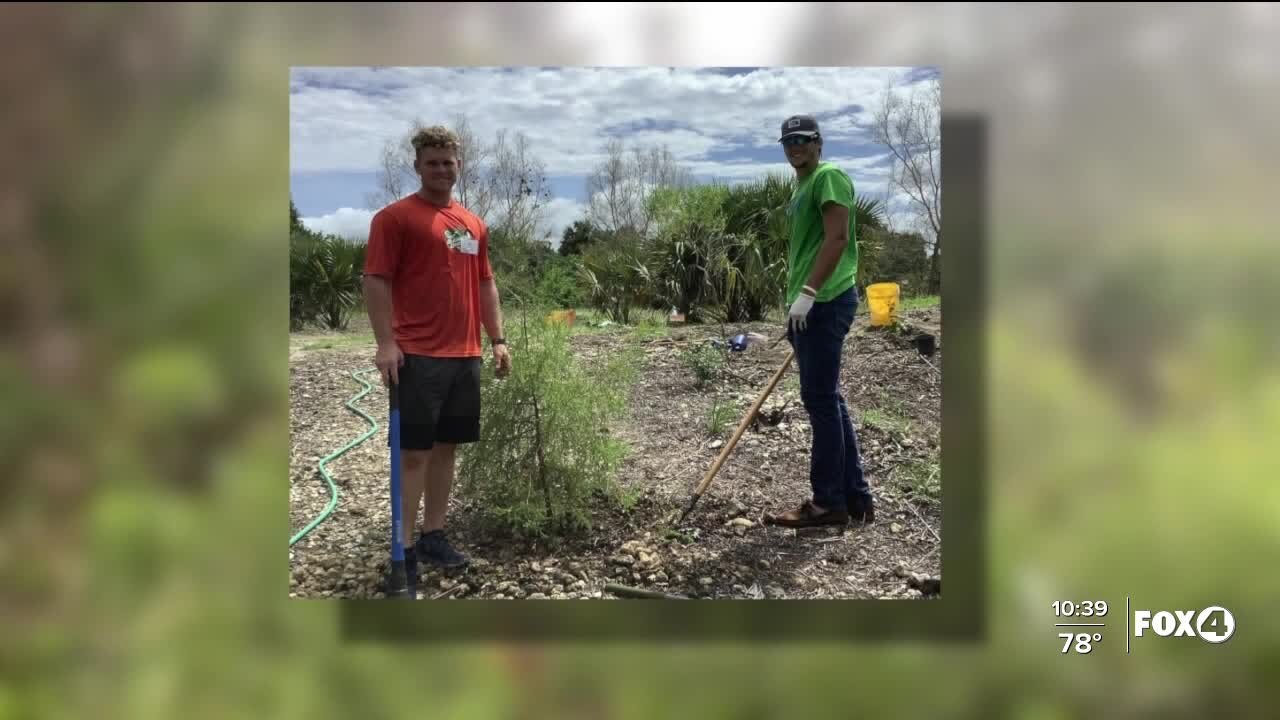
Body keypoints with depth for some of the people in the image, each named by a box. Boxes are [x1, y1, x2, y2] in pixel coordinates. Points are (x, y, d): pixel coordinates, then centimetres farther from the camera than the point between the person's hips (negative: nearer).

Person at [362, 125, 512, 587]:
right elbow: (376, 281, -10)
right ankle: (404, 547, 3)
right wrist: (385, 343, -18)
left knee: (446, 446, 12)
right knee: (413, 451, -3)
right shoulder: (395, 217, -5)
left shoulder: (474, 224, 15)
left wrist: (497, 340, 13)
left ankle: (434, 535, 22)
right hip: (417, 356, -6)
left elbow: (485, 284, 19)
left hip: (465, 355, 7)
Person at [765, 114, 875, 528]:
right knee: (827, 401, 11)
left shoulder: (828, 176, -7)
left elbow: (837, 238, -19)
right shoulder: (802, 185, 23)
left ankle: (829, 502, 0)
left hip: (825, 303, -10)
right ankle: (855, 497, 17)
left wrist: (807, 292, -24)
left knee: (821, 400, -7)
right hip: (811, 306, 10)